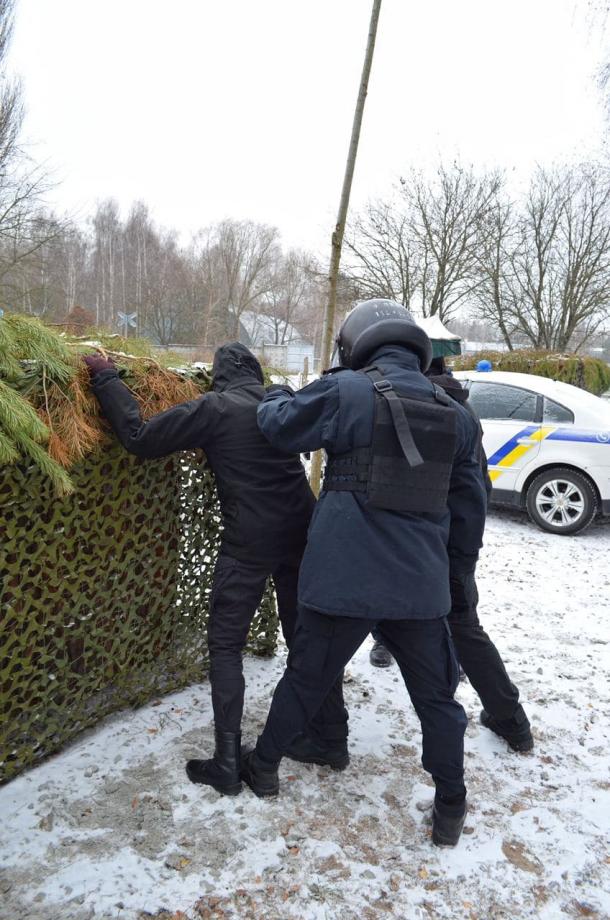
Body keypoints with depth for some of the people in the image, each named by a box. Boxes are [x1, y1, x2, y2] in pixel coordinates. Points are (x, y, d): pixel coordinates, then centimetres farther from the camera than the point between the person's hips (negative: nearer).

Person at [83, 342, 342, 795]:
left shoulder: (213, 408, -8)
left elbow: (140, 437, -7)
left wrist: (106, 379, 3)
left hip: (248, 545, -5)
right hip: (300, 536, 5)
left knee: (226, 647, 6)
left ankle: (228, 764, 6)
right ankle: (329, 730, 28)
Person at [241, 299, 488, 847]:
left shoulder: (346, 391, -10)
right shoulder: (455, 414, 7)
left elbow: (279, 426, 1)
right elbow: (470, 505, 12)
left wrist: (275, 396, 23)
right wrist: (458, 566, 23)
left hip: (345, 580, -3)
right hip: (421, 585, 3)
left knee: (306, 679, 17)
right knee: (436, 697, 19)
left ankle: (264, 766, 38)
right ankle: (450, 809, 30)